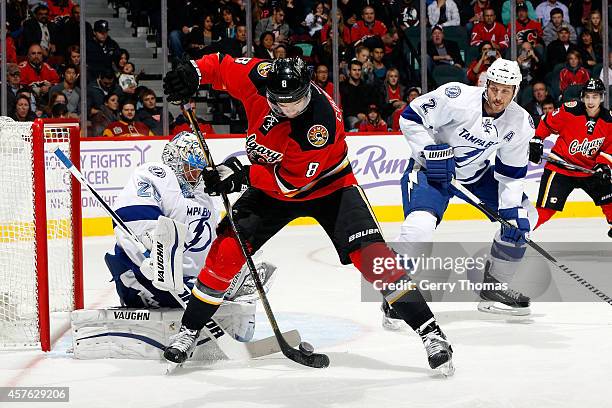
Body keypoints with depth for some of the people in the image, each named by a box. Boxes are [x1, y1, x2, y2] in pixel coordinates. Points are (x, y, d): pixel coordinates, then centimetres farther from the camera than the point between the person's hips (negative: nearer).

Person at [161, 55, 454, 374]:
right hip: (269, 186, 4)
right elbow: (221, 64, -5)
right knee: (227, 250, -9)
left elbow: (290, 182, -32)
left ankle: (429, 331, -10)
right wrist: (193, 73, -24)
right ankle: (188, 331, 8)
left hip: (327, 185, -4)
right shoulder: (259, 78, -24)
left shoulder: (323, 122, -36)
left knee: (372, 257, -17)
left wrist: (242, 175, -33)